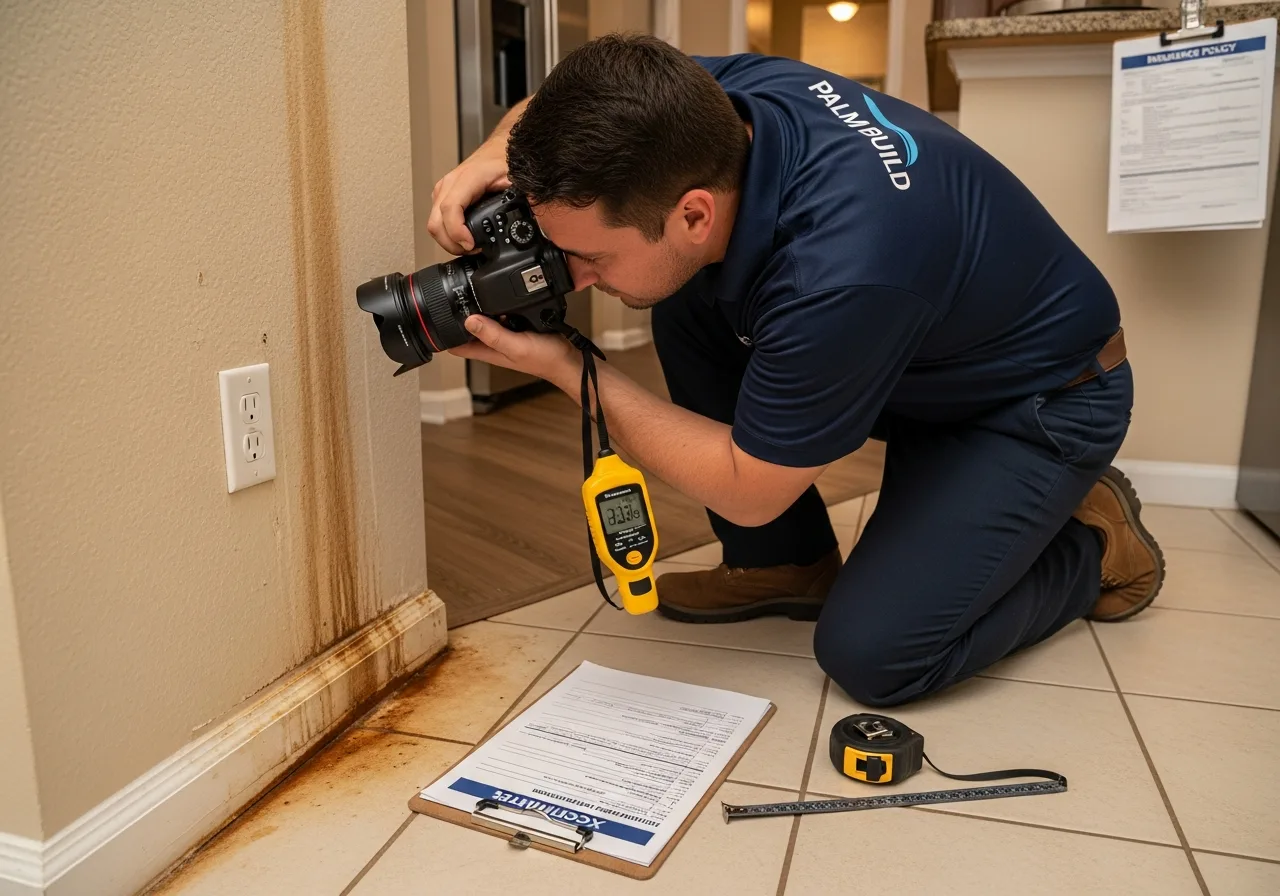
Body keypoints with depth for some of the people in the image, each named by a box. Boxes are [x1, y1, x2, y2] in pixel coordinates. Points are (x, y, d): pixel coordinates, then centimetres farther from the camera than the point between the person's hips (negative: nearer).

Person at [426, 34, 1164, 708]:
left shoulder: (838, 273, -40)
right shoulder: (714, 98, -20)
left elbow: (747, 492, -25)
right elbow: (569, 104, 2)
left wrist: (569, 369, -23)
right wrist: (497, 156, -20)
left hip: (1044, 401, -6)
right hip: (918, 360, 7)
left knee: (872, 652, -18)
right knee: (685, 303, -10)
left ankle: (1093, 540, 9)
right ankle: (788, 564, 6)